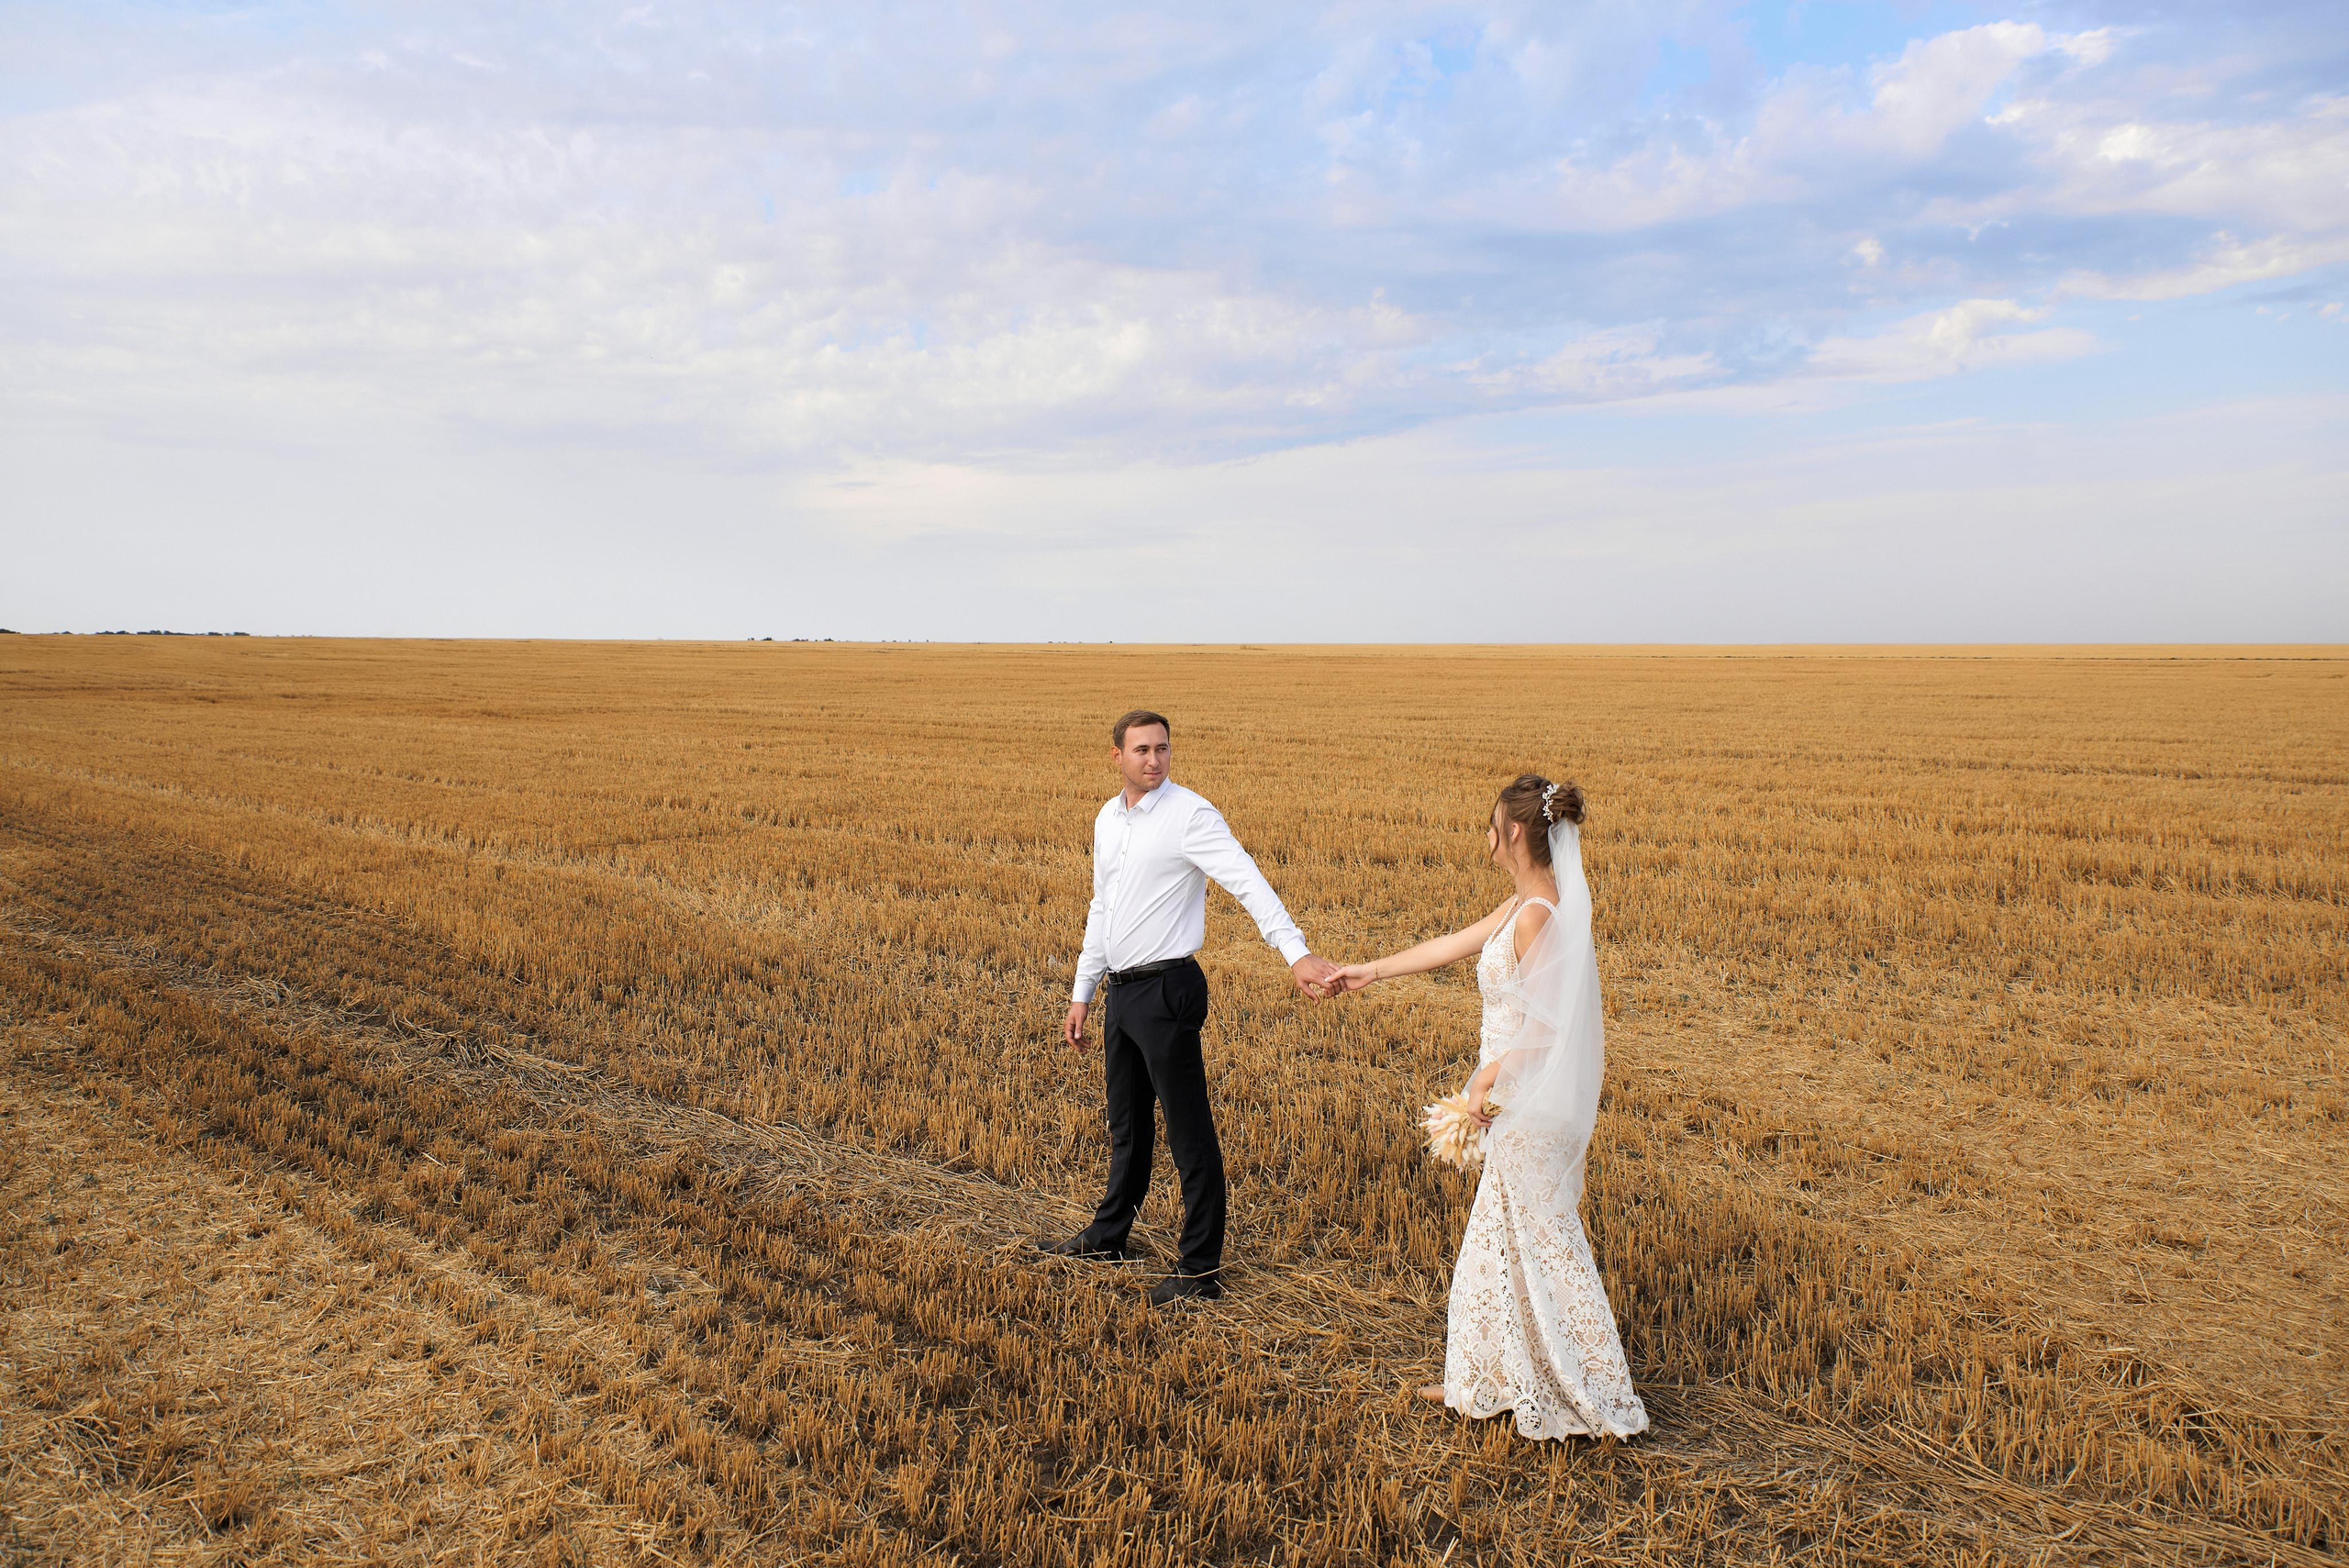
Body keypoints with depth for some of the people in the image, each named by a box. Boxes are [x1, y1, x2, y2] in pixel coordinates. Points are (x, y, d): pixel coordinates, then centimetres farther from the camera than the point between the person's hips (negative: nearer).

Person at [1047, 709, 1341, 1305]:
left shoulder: (1190, 815, -13)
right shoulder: (1107, 820, 11)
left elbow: (1249, 883, -24)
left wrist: (1297, 952, -38)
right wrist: (1082, 995, 21)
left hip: (1168, 989, -8)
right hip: (1120, 990, 8)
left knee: (1189, 1132, 0)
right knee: (1126, 1123, 23)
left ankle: (1201, 1267, 10)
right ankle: (1108, 1235, 40)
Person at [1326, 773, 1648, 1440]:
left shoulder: (1539, 915, -22)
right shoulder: (1524, 903, 8)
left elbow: (1544, 1025, -25)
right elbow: (1455, 944, 18)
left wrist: (1488, 1077, -16)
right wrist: (1371, 971, 24)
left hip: (1529, 1103, -10)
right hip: (1515, 1098, 10)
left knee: (1540, 1242, 2)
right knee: (1495, 1235, 18)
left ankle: (1589, 1397, 15)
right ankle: (1485, 1376, 32)